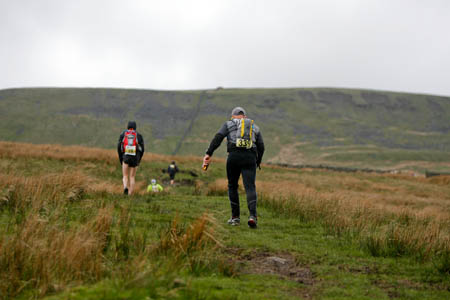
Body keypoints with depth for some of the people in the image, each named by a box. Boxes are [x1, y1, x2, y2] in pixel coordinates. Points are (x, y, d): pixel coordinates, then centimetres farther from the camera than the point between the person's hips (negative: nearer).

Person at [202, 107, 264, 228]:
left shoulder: (228, 124, 18)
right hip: (250, 158, 1)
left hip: (234, 156, -1)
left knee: (232, 186, 15)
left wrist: (209, 154, -6)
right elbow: (261, 147, 18)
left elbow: (217, 138, 1)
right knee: (250, 187, -6)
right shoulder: (255, 127, 26)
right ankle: (252, 215, -27)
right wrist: (258, 162, 29)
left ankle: (235, 217, 16)